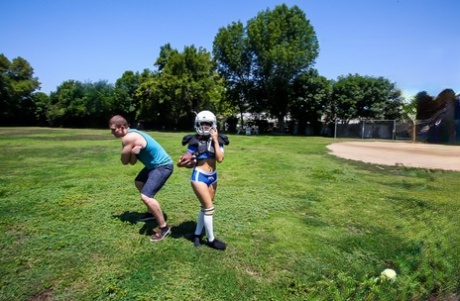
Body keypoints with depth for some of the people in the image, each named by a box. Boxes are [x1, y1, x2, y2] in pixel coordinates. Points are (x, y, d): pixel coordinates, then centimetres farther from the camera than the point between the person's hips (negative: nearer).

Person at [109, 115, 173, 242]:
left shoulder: (128, 138, -21)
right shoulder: (132, 134, 10)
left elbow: (124, 161, -11)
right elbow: (132, 162, 4)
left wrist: (132, 152, 4)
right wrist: (133, 153, -14)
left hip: (163, 166, -11)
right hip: (155, 164, 11)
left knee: (146, 196, -19)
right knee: (139, 182, 28)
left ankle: (164, 227, -5)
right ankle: (152, 211, 41)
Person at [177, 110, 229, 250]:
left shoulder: (218, 140, 1)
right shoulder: (195, 141, -7)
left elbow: (220, 159, -13)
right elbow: (185, 159, -4)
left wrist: (215, 140, -13)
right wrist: (182, 162, -27)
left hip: (213, 176, 5)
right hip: (199, 176, -5)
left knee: (205, 207, 15)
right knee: (209, 207, -4)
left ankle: (197, 234, 33)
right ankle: (211, 240, 13)